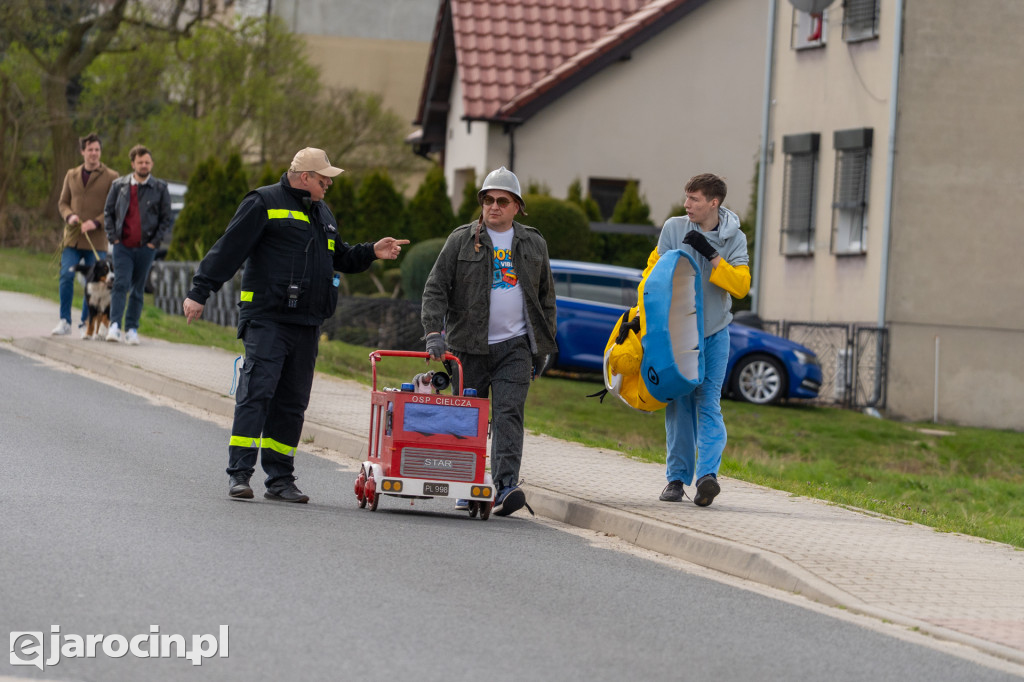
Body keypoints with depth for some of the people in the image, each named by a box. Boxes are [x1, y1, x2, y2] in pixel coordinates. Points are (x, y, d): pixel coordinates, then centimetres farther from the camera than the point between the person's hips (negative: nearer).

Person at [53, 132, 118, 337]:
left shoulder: (111, 177, 1)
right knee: (66, 276, -10)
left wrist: (96, 223, -16)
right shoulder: (72, 175, 13)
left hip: (96, 239, -2)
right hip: (73, 236, 2)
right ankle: (64, 321, -3)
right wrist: (69, 216, -4)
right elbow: (63, 202, 18)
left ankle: (86, 323, 11)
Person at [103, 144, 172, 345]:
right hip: (123, 245, 0)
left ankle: (131, 329, 11)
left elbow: (166, 219, 6)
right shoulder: (119, 185, 6)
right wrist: (113, 237, 1)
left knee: (138, 289, 5)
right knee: (121, 284, -13)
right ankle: (115, 325, -16)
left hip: (146, 247, 0)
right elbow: (109, 212, 12)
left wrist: (155, 242, -3)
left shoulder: (160, 188, 4)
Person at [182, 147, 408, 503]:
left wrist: (371, 252, 15)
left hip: (306, 326, 7)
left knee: (292, 403, 6)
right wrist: (199, 292, -11)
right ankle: (239, 474, -12)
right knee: (256, 393, -13)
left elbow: (340, 258, 32)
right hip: (266, 319, -7)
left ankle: (280, 478, 10)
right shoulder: (264, 203, -2)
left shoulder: (322, 213, 22)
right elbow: (228, 249, -7)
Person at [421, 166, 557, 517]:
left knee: (509, 413, -12)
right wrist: (434, 332, -14)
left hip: (515, 346, 0)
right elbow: (435, 289, -1)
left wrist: (543, 347, 14)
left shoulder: (533, 244, 11)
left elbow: (545, 297, 18)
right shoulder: (461, 240, 3)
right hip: (469, 345, 0)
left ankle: (506, 486, -22)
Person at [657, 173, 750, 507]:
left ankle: (708, 473, -20)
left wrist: (711, 255, -22)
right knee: (679, 404, -1)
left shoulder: (734, 239, -2)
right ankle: (677, 476, 5)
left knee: (708, 403, -11)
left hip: (715, 333, -1)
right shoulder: (673, 228, -2)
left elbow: (741, 286, -12)